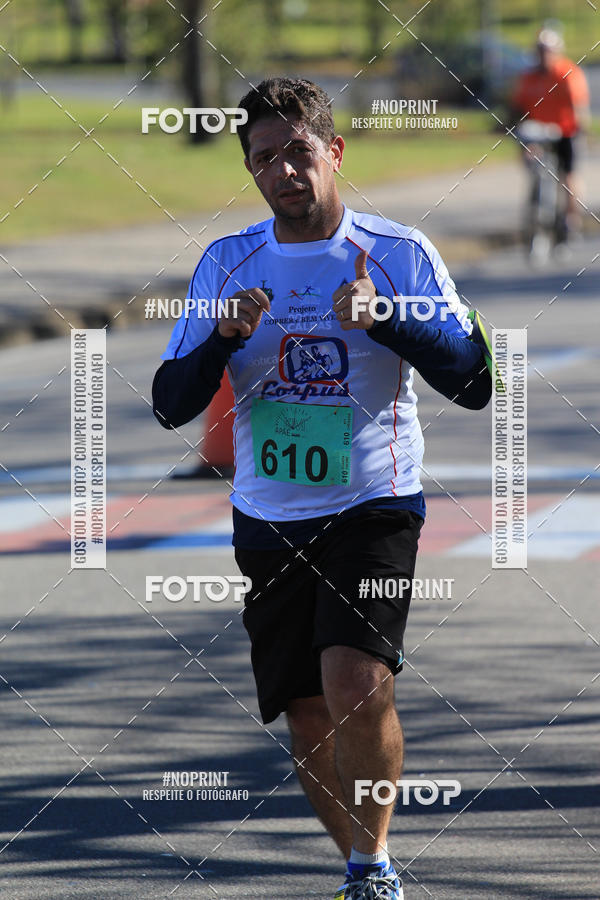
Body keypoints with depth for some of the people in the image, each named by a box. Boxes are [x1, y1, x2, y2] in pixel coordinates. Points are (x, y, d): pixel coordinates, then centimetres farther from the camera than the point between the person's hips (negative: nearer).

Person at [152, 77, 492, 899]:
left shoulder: (401, 254, -3)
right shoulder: (227, 263, 4)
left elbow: (474, 384, -8)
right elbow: (170, 406, 3)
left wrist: (384, 320, -22)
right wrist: (226, 338, -16)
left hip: (374, 511, -3)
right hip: (268, 521, 3)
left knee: (358, 685, -22)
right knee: (309, 717, 7)